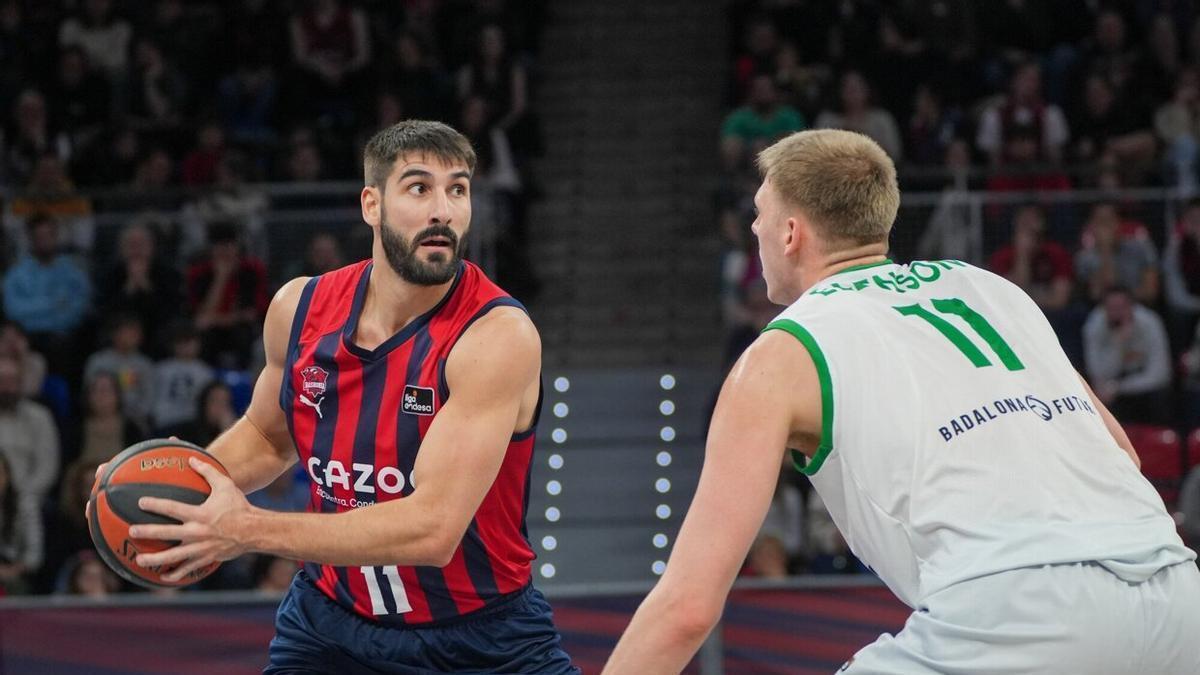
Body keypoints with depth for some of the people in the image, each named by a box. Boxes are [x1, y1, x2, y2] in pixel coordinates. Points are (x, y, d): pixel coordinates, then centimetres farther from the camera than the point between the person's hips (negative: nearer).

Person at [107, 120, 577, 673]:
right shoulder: (299, 307, -5)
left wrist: (250, 529, -33)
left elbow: (432, 528, -31)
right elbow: (266, 435, 17)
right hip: (329, 623, 4)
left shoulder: (499, 335, -23)